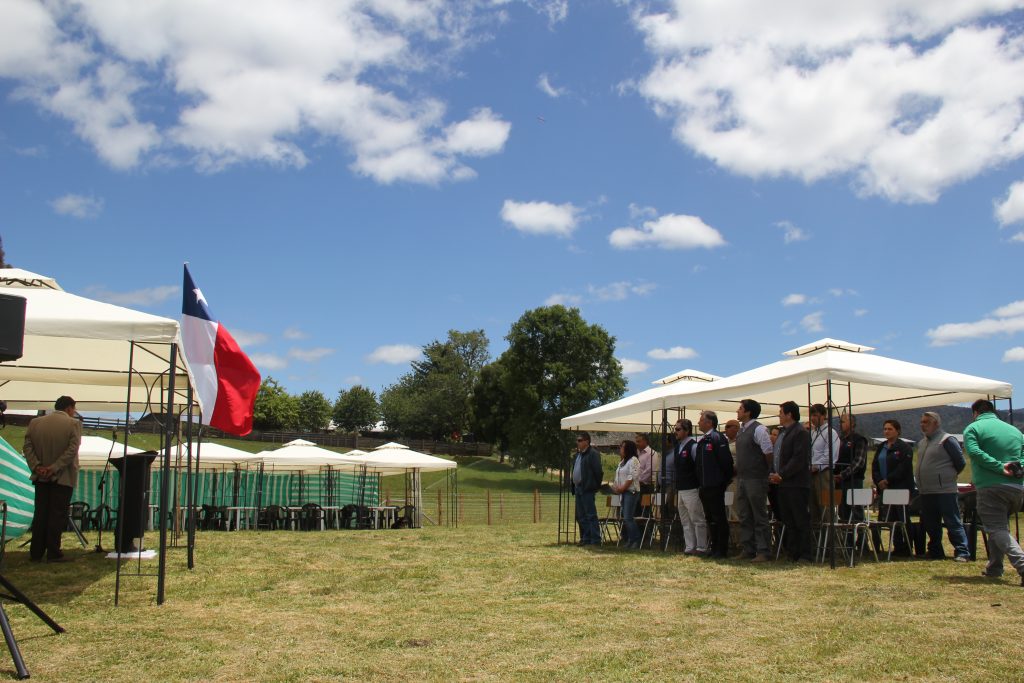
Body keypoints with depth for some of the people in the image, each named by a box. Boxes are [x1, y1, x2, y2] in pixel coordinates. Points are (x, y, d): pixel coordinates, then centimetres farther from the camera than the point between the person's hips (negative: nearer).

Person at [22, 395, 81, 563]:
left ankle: (36, 553, 12)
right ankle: (53, 553, 1)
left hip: (41, 477, 4)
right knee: (57, 515, 1)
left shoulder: (35, 423, 7)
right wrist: (55, 468, -15)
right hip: (63, 478, -4)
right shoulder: (73, 424, -8)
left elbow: (27, 446, 1)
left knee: (40, 514, 10)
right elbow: (72, 450, -17)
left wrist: (36, 466, -5)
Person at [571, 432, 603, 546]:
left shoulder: (593, 454, -11)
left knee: (591, 515, -7)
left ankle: (595, 540, -3)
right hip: (578, 488, 10)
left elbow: (598, 471, -14)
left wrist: (596, 486, -10)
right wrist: (573, 485, 13)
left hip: (587, 489, -10)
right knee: (580, 516, 13)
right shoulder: (578, 454, 17)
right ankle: (585, 539, 20)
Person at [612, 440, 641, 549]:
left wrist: (622, 488, -16)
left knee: (628, 518, -13)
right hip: (623, 492, 9)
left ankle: (636, 541, -6)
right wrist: (616, 486, 4)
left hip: (631, 492, -9)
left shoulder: (633, 460, -9)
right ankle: (628, 540, 12)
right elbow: (618, 476, 22)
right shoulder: (622, 461, 20)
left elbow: (632, 477, -17)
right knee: (624, 517, 8)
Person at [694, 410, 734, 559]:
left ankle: (722, 550, 2)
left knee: (719, 518, -3)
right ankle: (713, 547, 20)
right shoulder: (702, 440, 16)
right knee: (710, 518, 13)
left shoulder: (718, 438, -12)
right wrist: (700, 482, 16)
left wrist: (725, 481, -12)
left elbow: (726, 460, -16)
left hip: (715, 486, -9)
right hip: (705, 486, 9)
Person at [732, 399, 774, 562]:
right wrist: (737, 471, 15)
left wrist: (766, 472, -4)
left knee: (760, 517, -3)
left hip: (755, 479, -9)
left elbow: (768, 453, -14)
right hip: (741, 479, 9)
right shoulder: (741, 431, 13)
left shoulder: (758, 429, -13)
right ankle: (747, 549, 20)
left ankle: (764, 552, 1)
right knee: (744, 517, 12)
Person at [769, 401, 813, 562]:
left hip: (796, 484, -9)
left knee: (801, 521, -4)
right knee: (788, 521, 12)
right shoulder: (783, 433, 18)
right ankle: (792, 553, 19)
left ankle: (806, 555, 1)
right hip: (783, 484, 9)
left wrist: (781, 474, -18)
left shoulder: (800, 433, -11)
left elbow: (799, 459, -19)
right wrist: (774, 474, 5)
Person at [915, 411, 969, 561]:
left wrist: (948, 476, 3)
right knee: (930, 525, 13)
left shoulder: (947, 440, -9)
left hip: (945, 491, -8)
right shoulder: (922, 443, 16)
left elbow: (961, 463, -7)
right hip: (926, 492, 8)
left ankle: (962, 553, -2)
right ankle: (935, 552, 22)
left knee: (953, 523, -6)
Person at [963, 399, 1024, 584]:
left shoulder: (973, 428, 0)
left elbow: (974, 452, -17)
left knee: (997, 529, -5)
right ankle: (994, 568, 23)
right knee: (999, 526, 22)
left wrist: (1000, 468, -16)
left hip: (991, 487, -6)